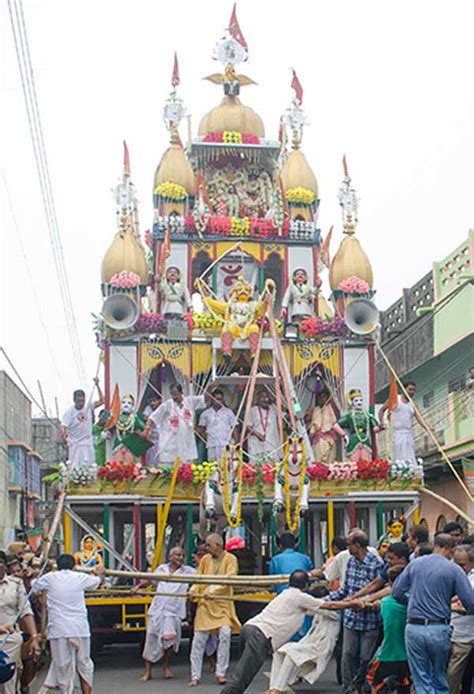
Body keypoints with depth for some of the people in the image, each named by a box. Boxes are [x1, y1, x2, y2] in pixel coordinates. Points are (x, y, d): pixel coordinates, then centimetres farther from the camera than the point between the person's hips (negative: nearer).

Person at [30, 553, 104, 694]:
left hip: (58, 629, -1)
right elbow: (97, 581, 28)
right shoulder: (80, 577, 6)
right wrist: (98, 573, 51)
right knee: (84, 664, 14)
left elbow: (32, 589, 19)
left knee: (62, 666, 4)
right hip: (80, 628, 1)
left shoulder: (49, 578, 2)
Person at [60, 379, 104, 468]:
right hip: (75, 444, -4)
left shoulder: (88, 407, 3)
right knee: (75, 467, -8)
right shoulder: (69, 412, -10)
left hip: (88, 444, 4)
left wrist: (97, 385, -5)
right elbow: (63, 426, -19)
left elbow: (101, 401, 1)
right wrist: (63, 436, -36)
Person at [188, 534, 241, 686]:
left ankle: (221, 672, -2)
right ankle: (195, 675, 8)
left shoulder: (230, 559, -3)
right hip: (205, 604, 3)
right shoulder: (205, 559, 10)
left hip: (222, 604, -3)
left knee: (225, 634, -17)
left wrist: (213, 591, -25)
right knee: (199, 638, 0)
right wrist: (194, 590, -9)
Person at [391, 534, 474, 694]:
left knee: (421, 681, 9)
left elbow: (396, 592, 5)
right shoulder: (454, 569, -6)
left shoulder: (414, 564, 4)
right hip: (439, 629, -1)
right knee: (439, 679, 18)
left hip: (414, 628, 2)